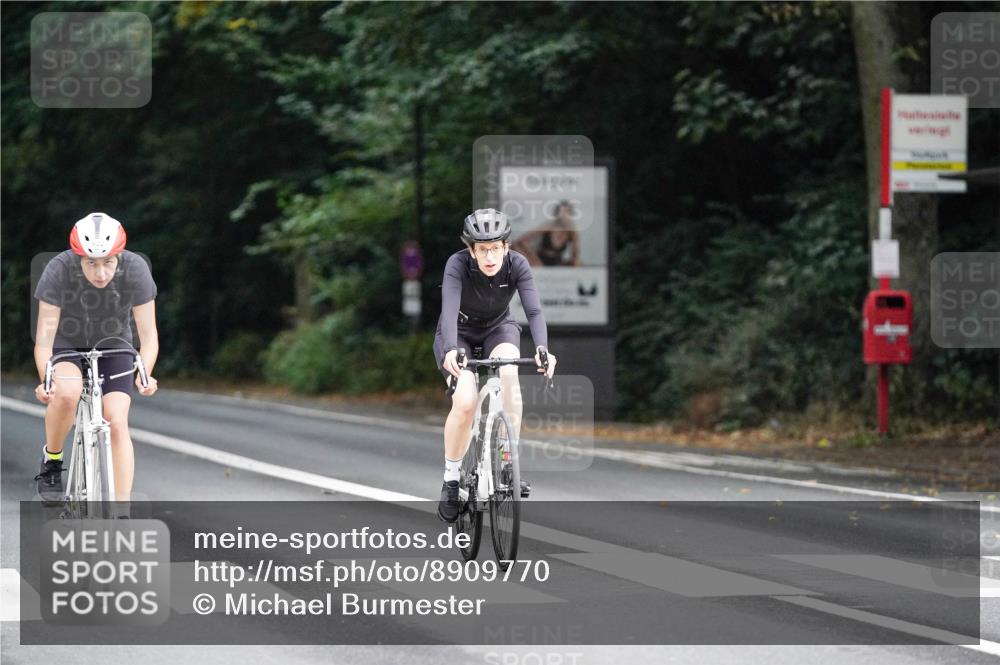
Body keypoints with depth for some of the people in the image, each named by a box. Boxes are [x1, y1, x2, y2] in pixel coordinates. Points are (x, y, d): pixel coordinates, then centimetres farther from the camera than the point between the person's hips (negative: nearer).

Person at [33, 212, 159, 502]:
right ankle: (51, 459, -6)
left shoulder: (135, 269, -26)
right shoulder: (59, 270, -30)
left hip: (112, 347, 1)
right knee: (66, 394, -32)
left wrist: (145, 376, -42)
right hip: (67, 345, -1)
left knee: (117, 424, -15)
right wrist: (45, 380, -45)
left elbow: (148, 335, -24)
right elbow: (45, 338, -29)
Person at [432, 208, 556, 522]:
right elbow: (449, 311, -42)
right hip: (459, 334, -1)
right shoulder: (457, 264, -30)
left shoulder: (517, 264, -24)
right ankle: (451, 480, -4)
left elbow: (534, 310, -33)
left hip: (498, 329, 2)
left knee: (508, 373, -33)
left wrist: (541, 348, -51)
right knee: (465, 403, -25)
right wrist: (451, 351, -60)